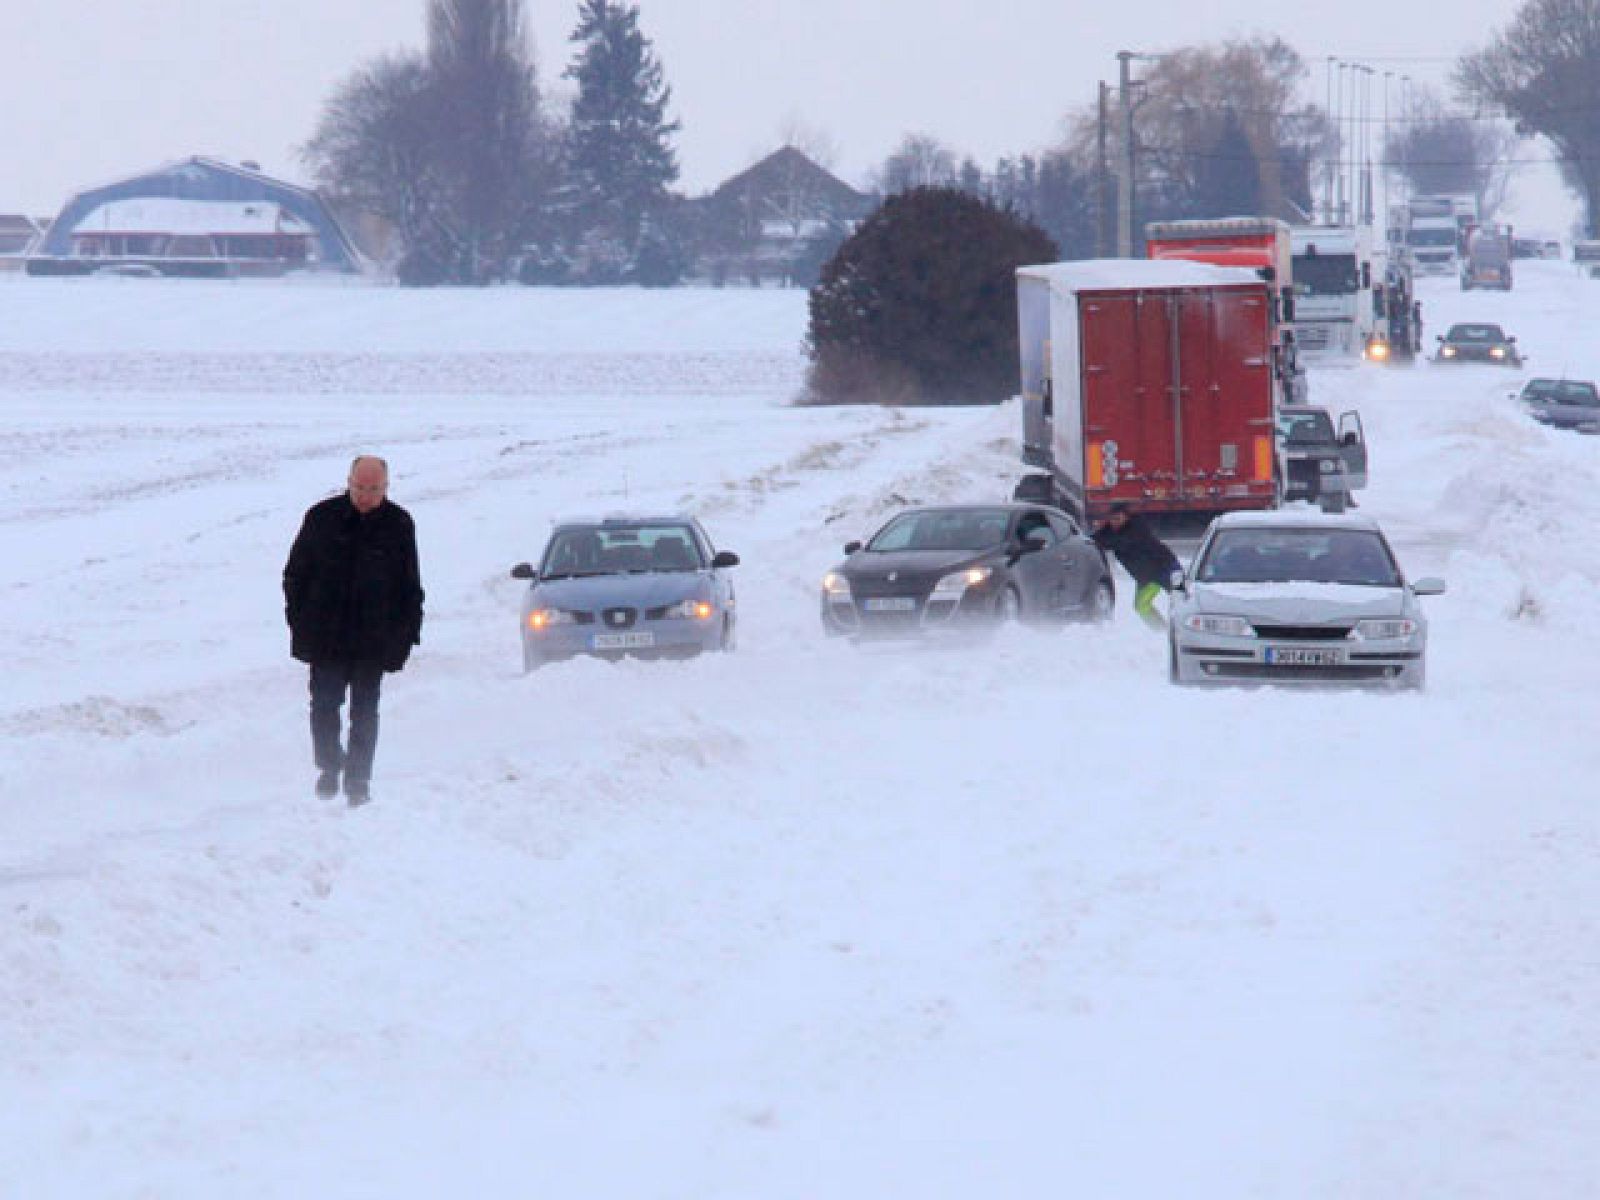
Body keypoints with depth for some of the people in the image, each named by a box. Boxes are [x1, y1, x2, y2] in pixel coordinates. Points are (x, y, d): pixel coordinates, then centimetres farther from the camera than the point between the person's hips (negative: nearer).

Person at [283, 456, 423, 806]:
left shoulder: (398, 525, 2)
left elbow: (411, 587, 9)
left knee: (365, 712, 1)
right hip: (326, 638, 0)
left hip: (373, 642, 0)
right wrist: (300, 622, 1)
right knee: (325, 705, 0)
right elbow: (295, 574, 7)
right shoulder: (322, 517, 0)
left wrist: (407, 631, 2)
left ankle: (358, 780, 7)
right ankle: (329, 766, 20)